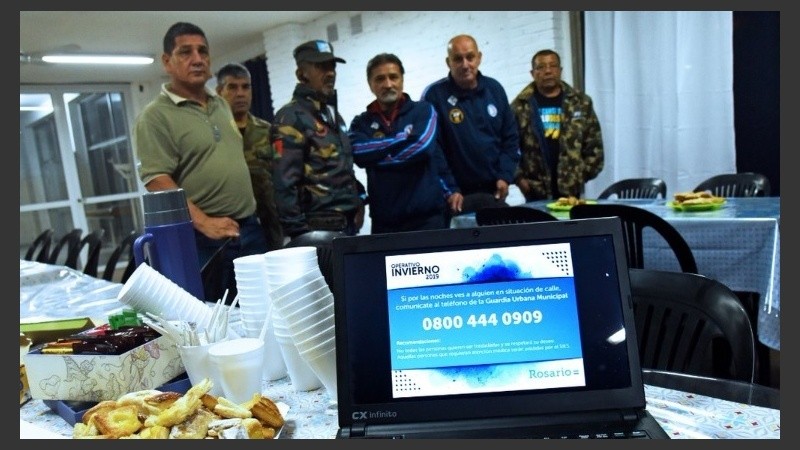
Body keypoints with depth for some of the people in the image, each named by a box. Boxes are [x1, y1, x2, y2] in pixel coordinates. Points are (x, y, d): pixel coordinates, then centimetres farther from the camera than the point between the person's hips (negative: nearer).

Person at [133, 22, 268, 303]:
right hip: (200, 238, -6)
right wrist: (204, 223, -25)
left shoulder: (222, 104, 15)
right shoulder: (155, 116, -8)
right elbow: (157, 181, -16)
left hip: (249, 228, 7)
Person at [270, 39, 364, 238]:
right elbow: (284, 183, -18)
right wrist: (298, 230, -20)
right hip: (319, 228, -8)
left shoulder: (333, 114, 16)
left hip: (348, 223, 8)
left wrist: (357, 203, 13)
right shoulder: (291, 117, -12)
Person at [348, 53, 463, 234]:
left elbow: (423, 145, -12)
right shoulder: (361, 123, 10)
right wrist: (404, 138, -8)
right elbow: (359, 152, -10)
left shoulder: (423, 111, 5)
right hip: (384, 220, 2)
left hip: (428, 215, -1)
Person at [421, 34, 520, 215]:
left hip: (495, 191, 5)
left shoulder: (494, 88, 5)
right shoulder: (434, 95, -11)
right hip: (458, 194, -4)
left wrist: (505, 176, -2)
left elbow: (510, 137, 9)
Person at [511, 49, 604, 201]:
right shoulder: (520, 106, 2)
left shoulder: (580, 102, 8)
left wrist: (584, 173, 1)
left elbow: (594, 144, 9)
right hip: (535, 191, -2)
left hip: (571, 189, 2)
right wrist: (518, 177, -6)